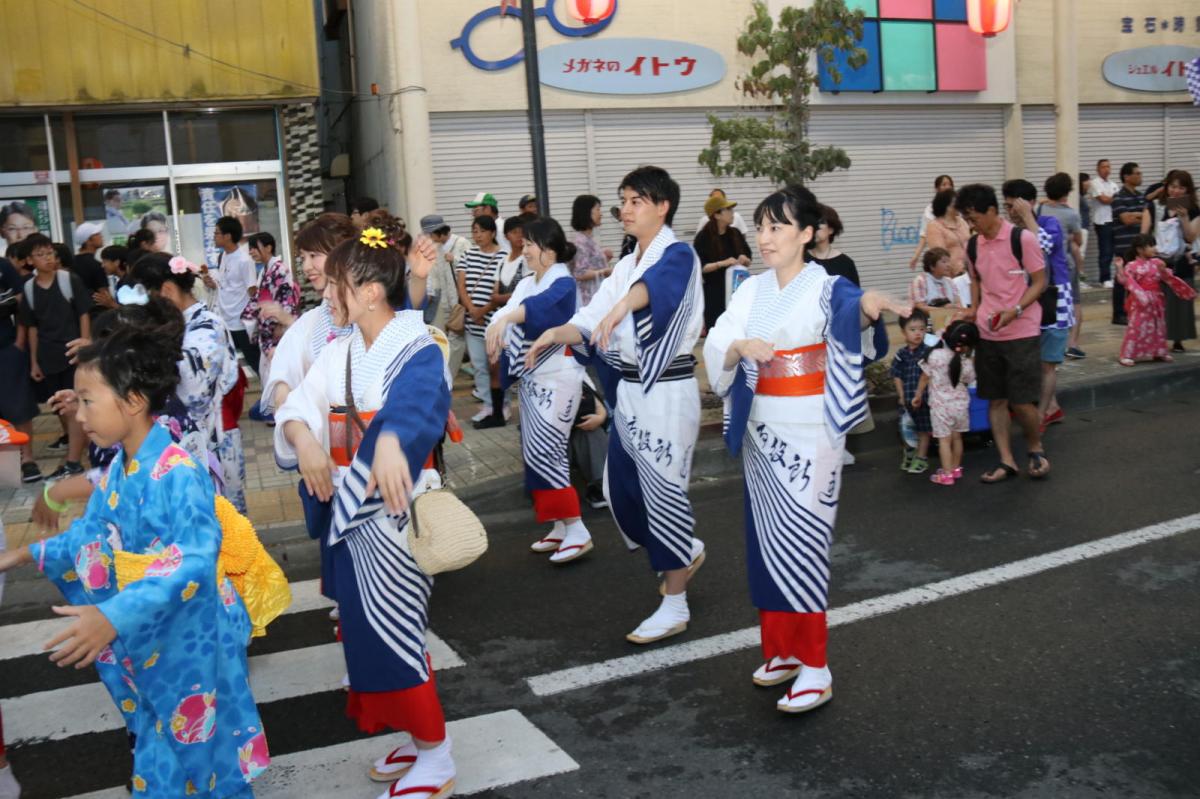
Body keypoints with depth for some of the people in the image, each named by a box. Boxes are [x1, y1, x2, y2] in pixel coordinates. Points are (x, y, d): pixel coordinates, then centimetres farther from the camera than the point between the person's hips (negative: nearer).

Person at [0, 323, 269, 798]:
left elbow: (195, 562, -35)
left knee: (193, 751, 8)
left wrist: (114, 617, -42)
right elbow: (94, 536, 20)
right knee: (161, 752, 22)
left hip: (189, 645, -8)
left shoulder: (177, 473, -26)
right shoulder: (118, 470, 2)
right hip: (145, 643, 8)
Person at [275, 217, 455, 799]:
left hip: (392, 513, -8)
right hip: (346, 512, 8)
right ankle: (421, 738, 33)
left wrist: (391, 443, -59)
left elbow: (415, 402, -37)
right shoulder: (339, 354, 7)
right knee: (371, 631, 16)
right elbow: (298, 405, -4)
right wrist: (303, 436, -28)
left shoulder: (418, 351, -15)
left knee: (393, 632, -2)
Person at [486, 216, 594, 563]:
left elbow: (542, 304, -36)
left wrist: (505, 318, -52)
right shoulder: (526, 284, 13)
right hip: (531, 379, 9)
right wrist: (497, 334, -17)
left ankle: (578, 532, -4)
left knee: (545, 454, -12)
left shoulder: (563, 283, -15)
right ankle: (561, 528, 22)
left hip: (557, 379, -9)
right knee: (536, 455, 11)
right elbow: (505, 312, 4)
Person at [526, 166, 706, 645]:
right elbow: (594, 320, 4)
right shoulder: (626, 265, 14)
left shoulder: (678, 255, -12)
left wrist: (621, 305, -57)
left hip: (667, 390, -8)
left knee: (663, 490, -1)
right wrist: (557, 334, -15)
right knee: (620, 488, 15)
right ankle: (686, 552, 39)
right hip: (630, 388, 9)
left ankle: (674, 607, 13)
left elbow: (657, 282, -37)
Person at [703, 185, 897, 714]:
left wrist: (870, 307, -55)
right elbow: (716, 347, -2)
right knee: (766, 542, 10)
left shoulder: (826, 289, -9)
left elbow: (852, 312, -32)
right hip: (761, 431, 6)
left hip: (809, 432, -6)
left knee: (800, 545, -6)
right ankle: (782, 650, 25)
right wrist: (741, 346, -23)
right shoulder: (751, 292, 7)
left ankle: (815, 669, 3)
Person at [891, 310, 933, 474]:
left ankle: (921, 458, 16)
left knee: (923, 429, 5)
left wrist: (919, 395, -15)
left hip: (922, 398, -3)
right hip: (906, 399, 3)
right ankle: (909, 454, 34)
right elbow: (896, 376, 3)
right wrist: (901, 395, -2)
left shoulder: (927, 352, -10)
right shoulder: (901, 354, -1)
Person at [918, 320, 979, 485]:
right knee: (957, 437, 17)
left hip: (941, 405, -2)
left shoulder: (935, 356, -16)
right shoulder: (967, 364, -12)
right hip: (960, 404, 3)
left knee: (944, 439, 1)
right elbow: (968, 381, 8)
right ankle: (955, 468, 30)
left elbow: (924, 379, -5)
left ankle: (947, 474, 1)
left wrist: (918, 395, 9)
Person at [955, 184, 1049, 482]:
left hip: (1022, 332, -5)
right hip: (987, 334, 5)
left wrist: (1014, 311, -21)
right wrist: (974, 311, 5)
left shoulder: (1022, 239, -11)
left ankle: (1036, 448, 23)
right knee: (995, 399, 7)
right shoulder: (973, 245, 5)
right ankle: (1006, 461, 17)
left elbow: (1040, 281, -8)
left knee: (1022, 402, -4)